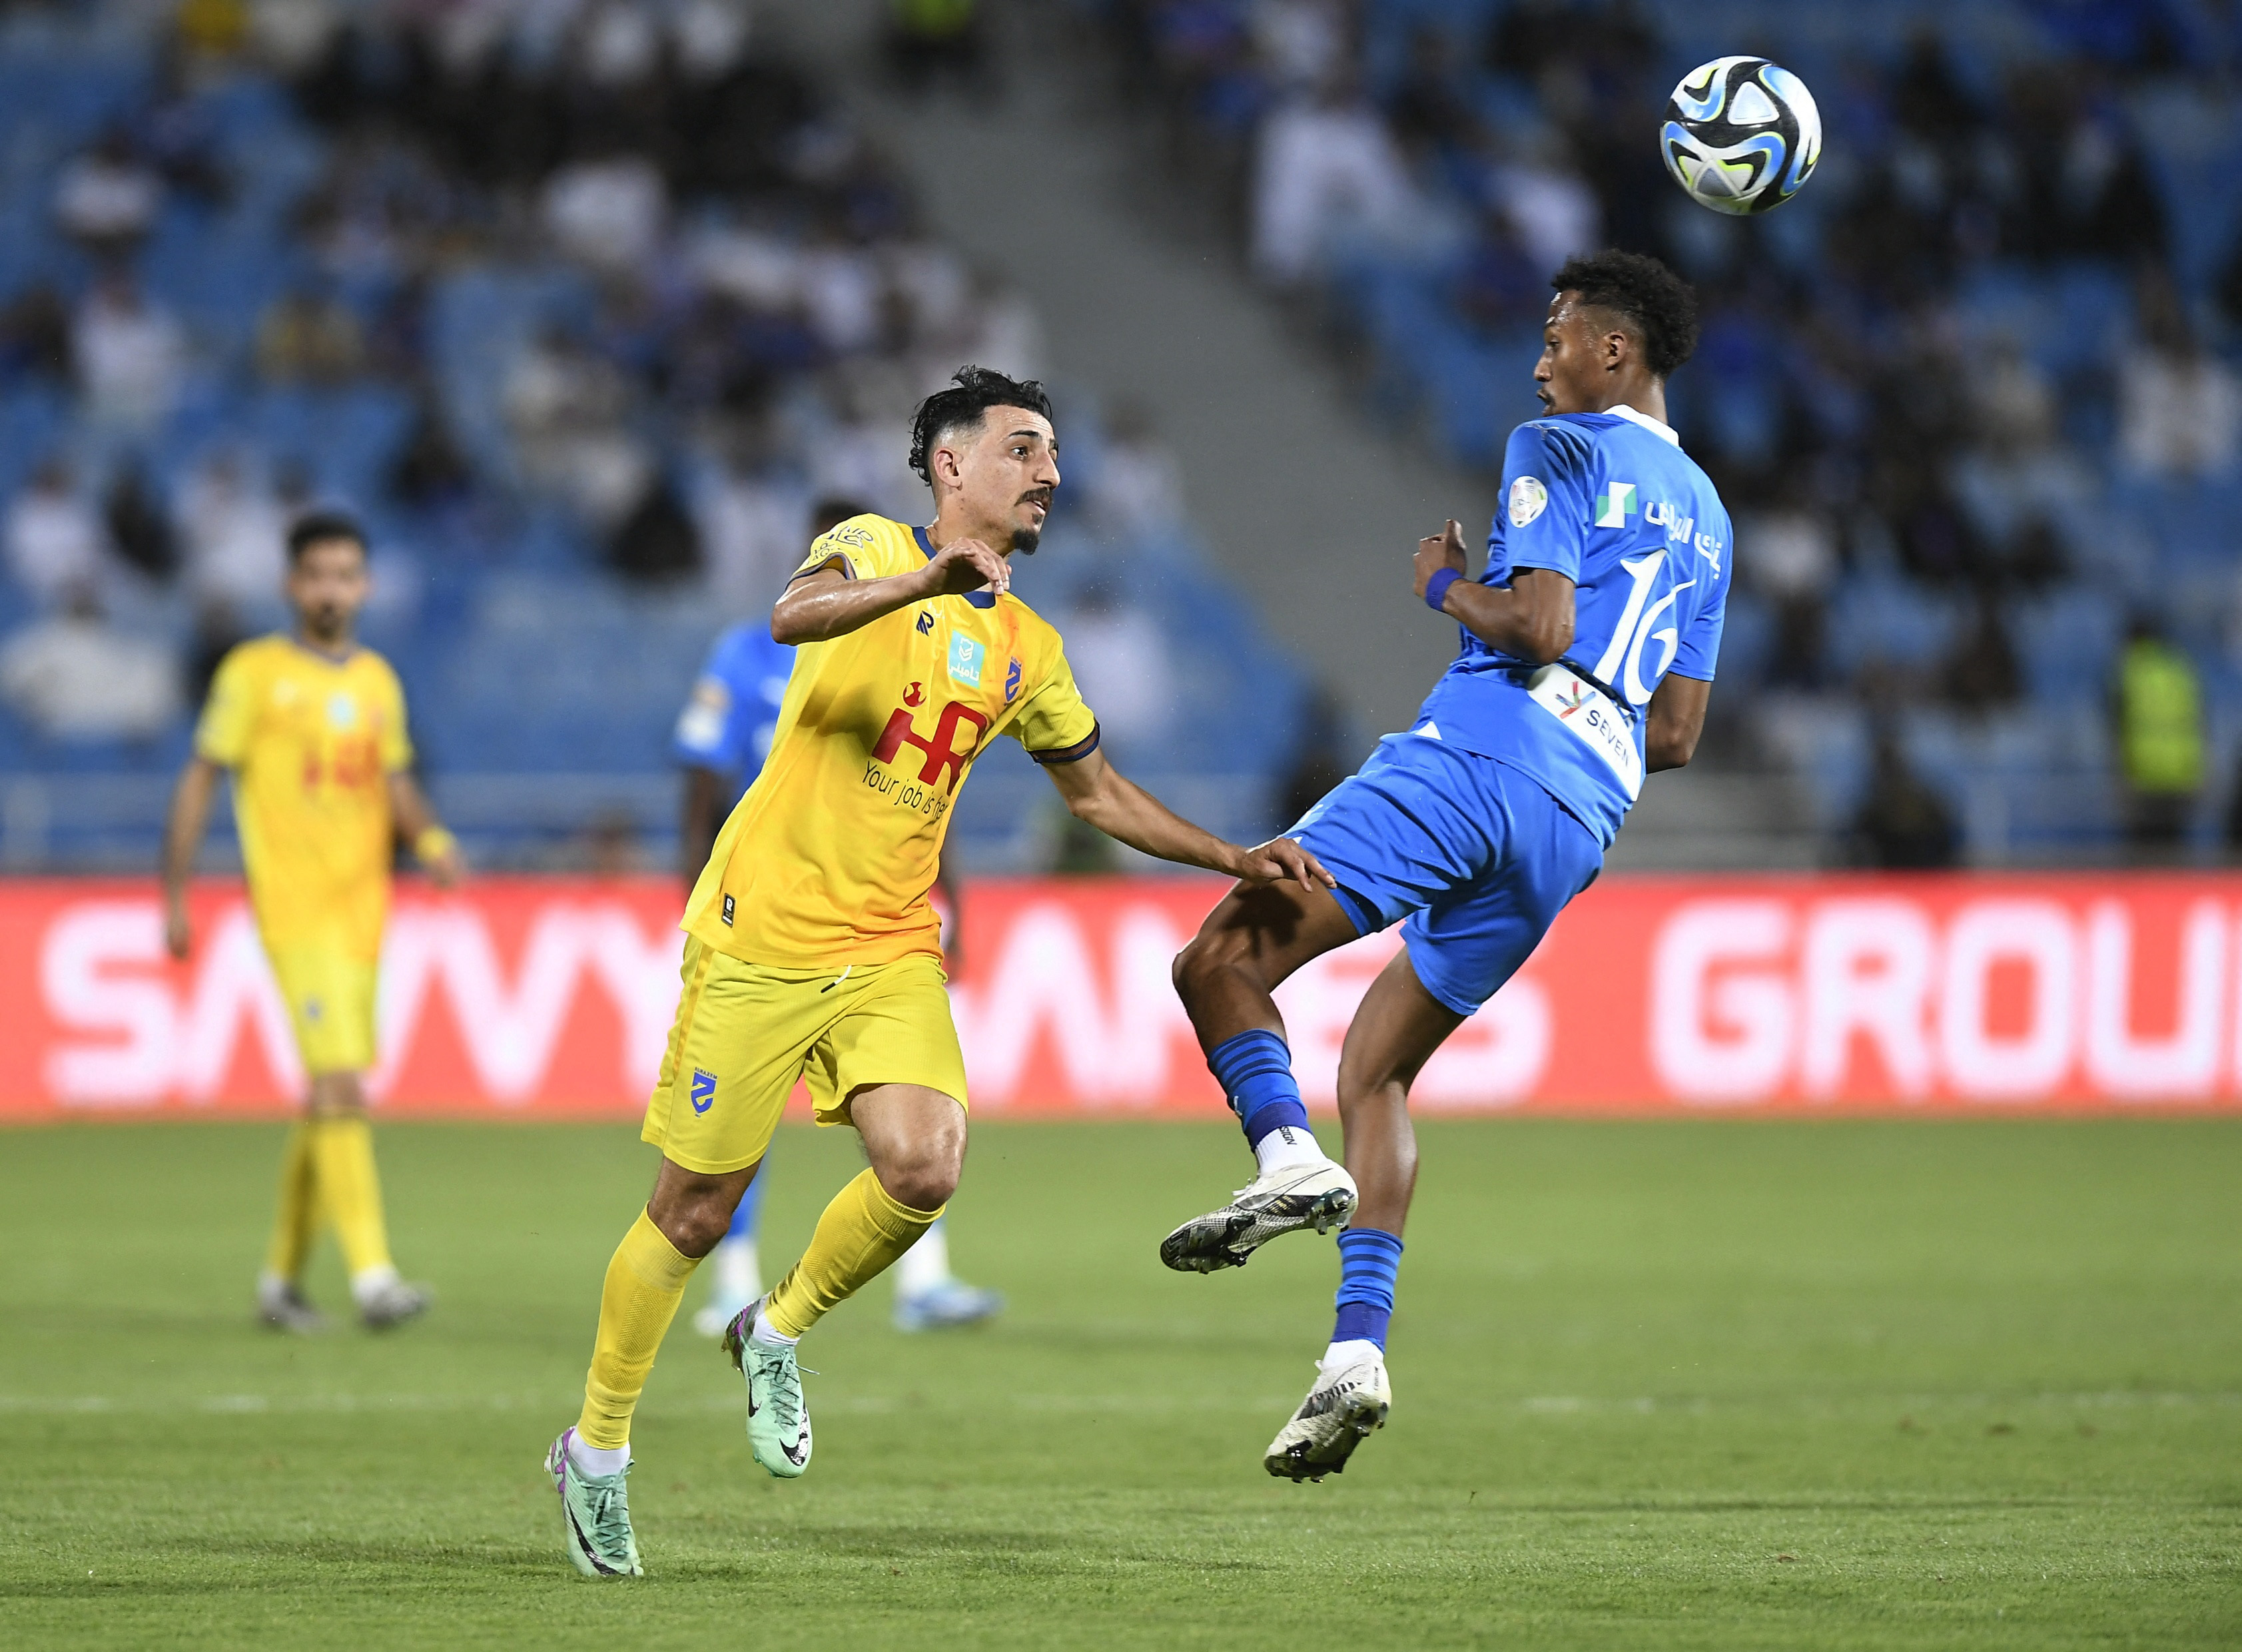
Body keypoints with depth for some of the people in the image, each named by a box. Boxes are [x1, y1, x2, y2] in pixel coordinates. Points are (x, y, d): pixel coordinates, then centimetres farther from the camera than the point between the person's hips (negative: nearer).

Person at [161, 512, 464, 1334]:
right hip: (293, 903, -6)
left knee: (328, 1098, 9)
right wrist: (175, 898, -2)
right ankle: (372, 1274, -24)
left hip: (364, 905, 6)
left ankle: (283, 1277, 22)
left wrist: (430, 836, -2)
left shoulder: (378, 680, 14)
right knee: (340, 1082, -18)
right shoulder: (254, 673, -1)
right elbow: (199, 780, 1)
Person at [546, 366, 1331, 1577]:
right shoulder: (876, 549, -5)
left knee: (924, 1169, -19)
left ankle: (776, 1336, 8)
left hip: (890, 953, 5)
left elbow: (1099, 793, 27)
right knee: (693, 1213, 0)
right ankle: (595, 1453, 19)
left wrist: (1233, 858, 17)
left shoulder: (1026, 649, 14)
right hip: (762, 932, -5)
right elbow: (793, 617, -28)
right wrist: (923, 583, -45)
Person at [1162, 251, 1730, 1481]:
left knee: (1221, 961, -8)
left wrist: (1447, 586, 4)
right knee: (1376, 1067, 14)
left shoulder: (1559, 450, 1)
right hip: (1581, 823, 8)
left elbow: (1540, 624, -13)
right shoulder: (1703, 518, 24)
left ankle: (1289, 1157, -33)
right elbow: (1677, 735, 23)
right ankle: (1357, 1352, 2)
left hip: (1473, 761, -8)